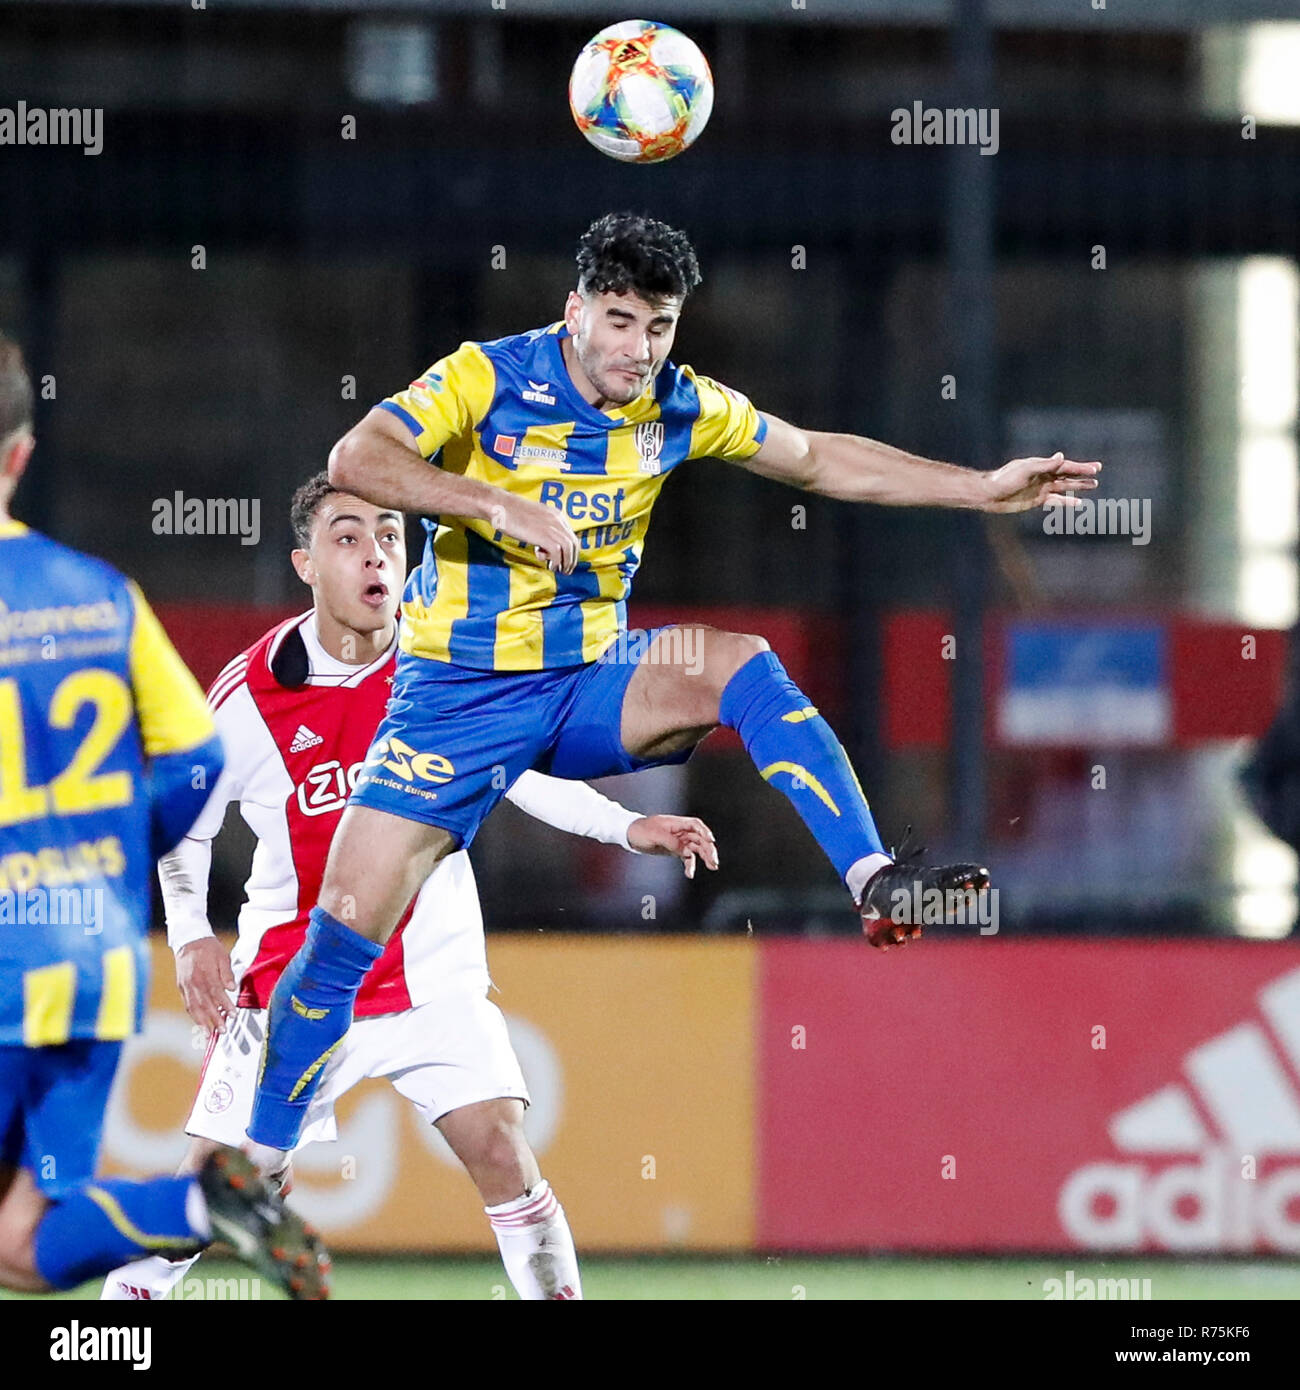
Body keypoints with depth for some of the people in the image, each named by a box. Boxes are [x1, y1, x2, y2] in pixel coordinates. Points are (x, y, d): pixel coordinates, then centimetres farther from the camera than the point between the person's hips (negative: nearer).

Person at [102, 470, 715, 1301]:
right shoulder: (250, 697, -9)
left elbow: (524, 772, 10)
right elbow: (182, 824, 4)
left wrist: (628, 827, -2)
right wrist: (192, 936, -9)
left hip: (434, 977, 1)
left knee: (502, 1154, -14)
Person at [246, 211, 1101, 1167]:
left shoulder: (679, 407, -1)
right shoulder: (491, 379, -14)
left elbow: (818, 460, 12)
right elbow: (356, 459, -27)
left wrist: (985, 488, 8)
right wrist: (498, 504, -38)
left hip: (590, 678, 3)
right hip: (462, 687, -3)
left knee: (741, 662, -24)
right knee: (348, 930, -11)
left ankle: (875, 883, -29)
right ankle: (263, 1157, 3)